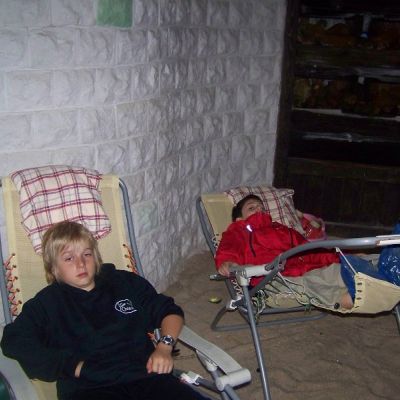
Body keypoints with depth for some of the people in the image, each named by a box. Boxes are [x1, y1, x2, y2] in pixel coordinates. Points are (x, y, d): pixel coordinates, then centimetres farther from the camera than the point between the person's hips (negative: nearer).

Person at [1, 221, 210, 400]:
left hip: (145, 376, 3)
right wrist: (72, 366, -6)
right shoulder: (47, 303, 17)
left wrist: (164, 347, 6)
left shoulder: (125, 283, 23)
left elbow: (171, 311, 27)